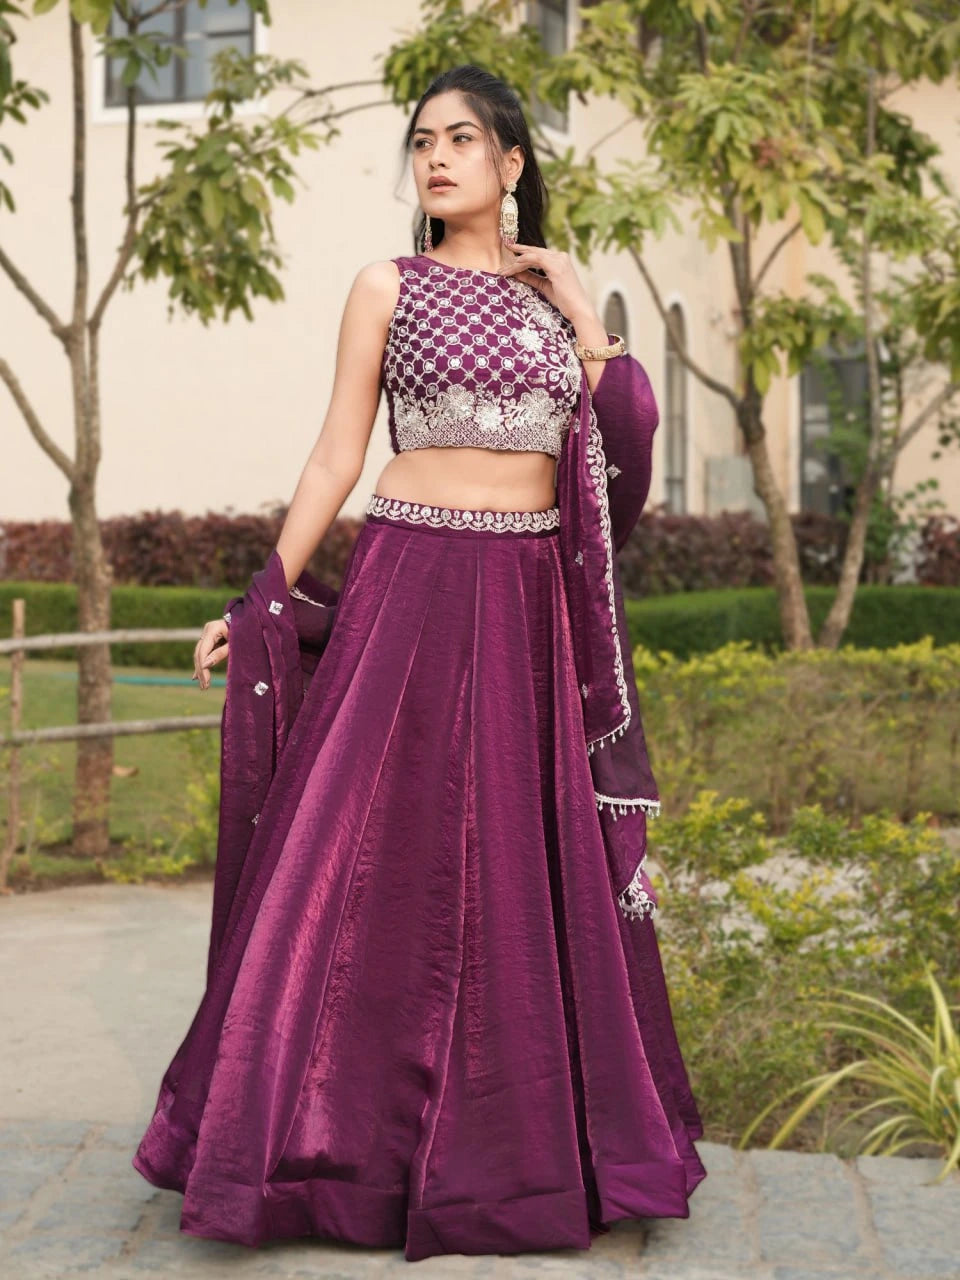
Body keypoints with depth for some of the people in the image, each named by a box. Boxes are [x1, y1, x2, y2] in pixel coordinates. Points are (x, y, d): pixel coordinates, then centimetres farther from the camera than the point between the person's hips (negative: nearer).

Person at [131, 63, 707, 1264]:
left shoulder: (555, 287, 13)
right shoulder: (388, 287, 5)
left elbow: (628, 429, 2)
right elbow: (336, 456, 2)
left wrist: (577, 304, 1)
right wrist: (262, 601, -4)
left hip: (535, 602, 3)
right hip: (413, 584, -2)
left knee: (530, 867, 6)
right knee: (382, 854, -4)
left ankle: (531, 1131, 18)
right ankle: (350, 1130, 8)